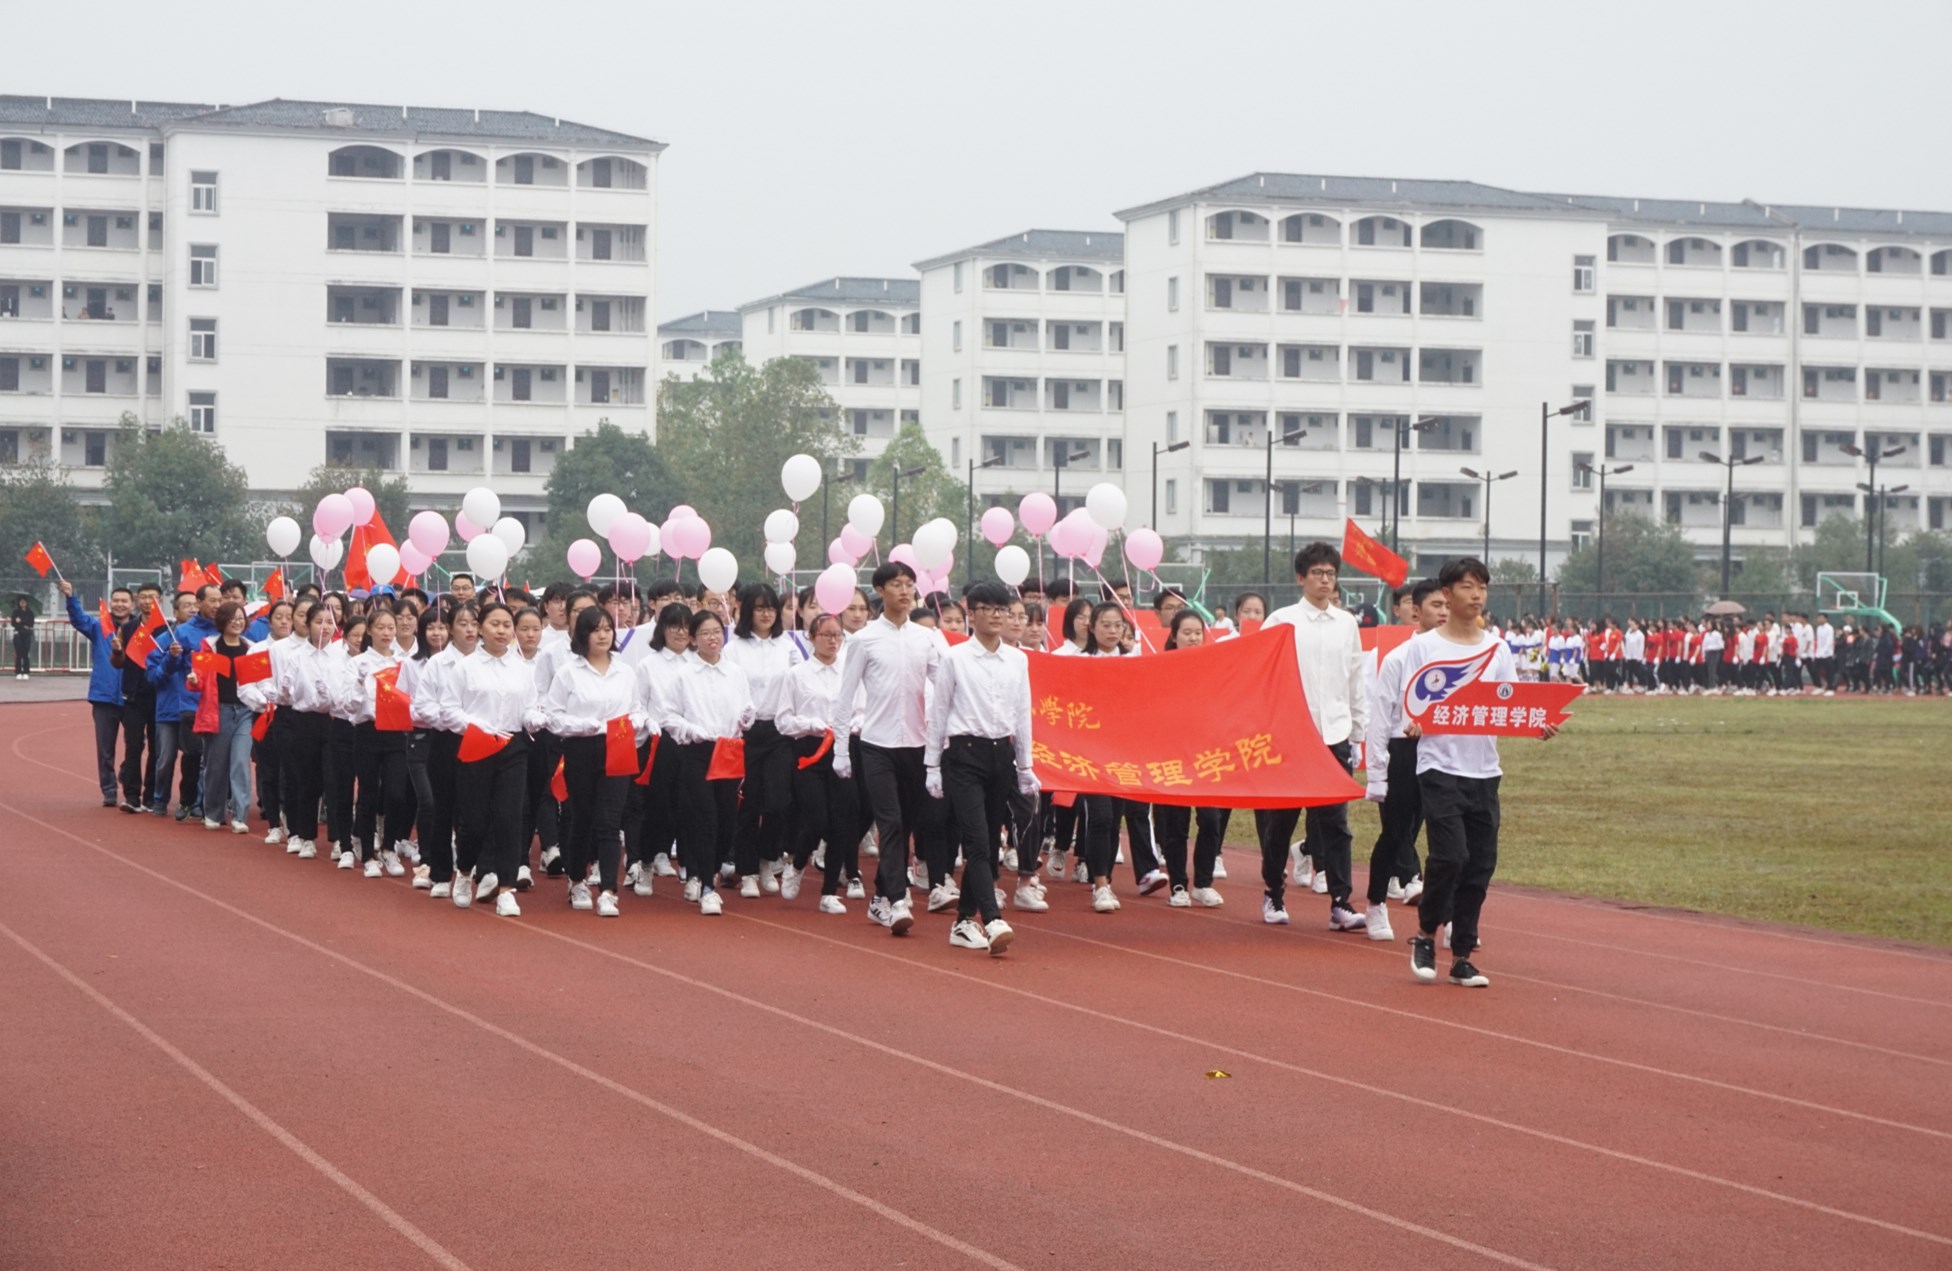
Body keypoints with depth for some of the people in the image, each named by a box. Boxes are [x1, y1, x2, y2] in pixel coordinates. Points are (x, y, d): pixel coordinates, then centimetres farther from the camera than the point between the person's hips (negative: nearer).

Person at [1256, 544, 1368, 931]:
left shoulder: (1346, 623, 9)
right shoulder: (1281, 621, -1)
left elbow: (1356, 680, 14)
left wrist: (1359, 729, 12)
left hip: (1335, 734, 2)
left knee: (1335, 821, -3)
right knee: (1279, 820, 6)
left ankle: (1340, 902, -6)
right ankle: (1274, 895, 21)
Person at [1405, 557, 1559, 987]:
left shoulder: (1498, 650, 11)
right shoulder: (1423, 646, 0)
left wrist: (1537, 726, -12)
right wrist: (1421, 720, -25)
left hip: (1484, 771, 4)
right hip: (1440, 768, -4)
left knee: (1480, 866, 3)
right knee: (1450, 855, -16)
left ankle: (1462, 957, 12)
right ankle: (1425, 935, 6)